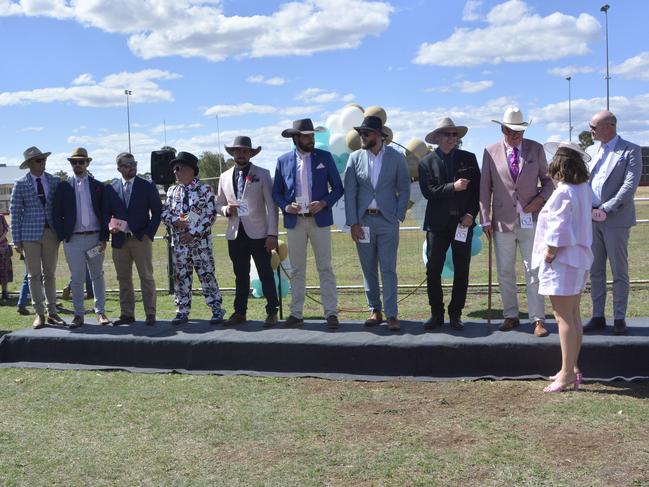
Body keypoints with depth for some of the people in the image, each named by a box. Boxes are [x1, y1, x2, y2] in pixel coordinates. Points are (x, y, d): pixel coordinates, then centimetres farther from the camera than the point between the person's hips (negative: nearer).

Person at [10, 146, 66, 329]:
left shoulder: (55, 181, 5)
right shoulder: (20, 184, -1)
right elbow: (15, 212, 1)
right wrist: (17, 240, -3)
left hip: (51, 233, 2)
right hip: (30, 233, -2)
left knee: (50, 274, 8)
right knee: (34, 275, 2)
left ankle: (52, 313, 15)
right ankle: (39, 314, 9)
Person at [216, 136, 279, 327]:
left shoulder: (262, 174, 2)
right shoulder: (225, 177, 12)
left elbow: (271, 205, -3)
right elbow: (219, 205, 18)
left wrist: (272, 233, -10)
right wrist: (227, 210, -7)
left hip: (258, 233, -3)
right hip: (235, 234, 3)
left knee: (266, 274, 0)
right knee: (240, 275, 10)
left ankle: (272, 312, 8)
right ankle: (239, 312, 17)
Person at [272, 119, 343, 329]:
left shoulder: (324, 157, 3)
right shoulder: (283, 161, 6)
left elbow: (338, 187, 4)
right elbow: (276, 192, 10)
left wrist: (324, 203, -12)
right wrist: (286, 206, -10)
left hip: (320, 219, -1)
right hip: (294, 221, 1)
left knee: (325, 268, 0)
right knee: (297, 270, 6)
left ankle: (331, 313, 4)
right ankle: (296, 313, 13)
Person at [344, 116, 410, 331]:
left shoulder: (396, 158, 0)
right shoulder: (355, 158, 3)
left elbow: (404, 190, 5)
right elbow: (349, 192, 2)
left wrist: (398, 217, -4)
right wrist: (353, 223, -4)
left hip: (387, 220, -2)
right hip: (363, 220, 2)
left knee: (388, 269, -4)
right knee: (368, 269, 7)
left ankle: (392, 315, -1)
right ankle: (375, 311, 17)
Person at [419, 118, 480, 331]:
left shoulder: (468, 159, 8)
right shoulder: (427, 162, 3)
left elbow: (477, 189, 6)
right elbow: (428, 191, -9)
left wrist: (471, 214, -6)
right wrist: (453, 187, -18)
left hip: (463, 221, 2)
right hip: (437, 223, -1)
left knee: (462, 271, 4)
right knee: (433, 270, -2)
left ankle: (456, 314, 14)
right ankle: (436, 314, 10)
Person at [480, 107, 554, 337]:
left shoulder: (536, 149, 4)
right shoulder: (491, 152, 2)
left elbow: (548, 180, 11)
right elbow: (485, 188, 4)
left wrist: (541, 198, -9)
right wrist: (485, 219, -1)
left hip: (530, 220, -1)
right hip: (503, 221, 1)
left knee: (534, 271, -1)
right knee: (505, 272, 8)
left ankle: (538, 320, 3)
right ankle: (511, 316, 20)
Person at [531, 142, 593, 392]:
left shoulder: (563, 192, -20)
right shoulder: (584, 189, 9)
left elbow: (559, 232, -21)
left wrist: (548, 256, -13)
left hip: (563, 261, -10)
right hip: (579, 259, 10)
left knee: (564, 318, -5)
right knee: (573, 316, 15)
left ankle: (567, 374, -1)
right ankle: (572, 369, 24)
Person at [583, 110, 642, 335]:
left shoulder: (630, 151, -3)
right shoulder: (591, 151, 13)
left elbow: (630, 185, -12)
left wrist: (606, 209, -17)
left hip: (616, 219, -5)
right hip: (592, 219, 5)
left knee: (619, 272, 2)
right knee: (595, 271, 9)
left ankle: (619, 318, 10)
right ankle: (598, 316, 16)